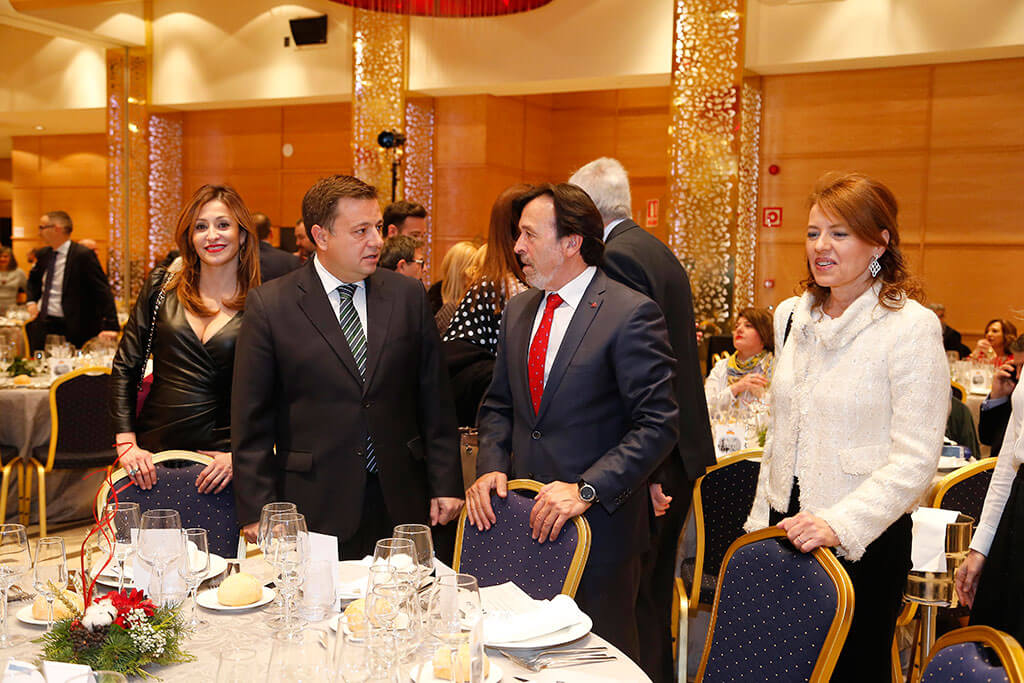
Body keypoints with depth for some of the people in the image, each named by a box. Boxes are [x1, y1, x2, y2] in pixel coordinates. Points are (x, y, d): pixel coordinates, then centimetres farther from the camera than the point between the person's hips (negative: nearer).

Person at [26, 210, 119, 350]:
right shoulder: (43, 254, 9)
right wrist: (32, 301, 9)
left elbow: (103, 291, -17)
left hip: (71, 329, -7)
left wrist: (110, 327, -25)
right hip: (41, 323, 7)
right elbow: (33, 279, 29)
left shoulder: (83, 255, -14)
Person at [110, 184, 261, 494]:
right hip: (153, 454, 2)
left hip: (220, 457, -2)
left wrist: (239, 455, -14)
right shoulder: (162, 286, 4)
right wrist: (127, 443, -3)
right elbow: (125, 367, 6)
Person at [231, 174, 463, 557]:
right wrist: (257, 512, -5)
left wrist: (446, 486, 4)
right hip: (316, 509, -2)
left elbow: (434, 400, 7)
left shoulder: (408, 296, 5)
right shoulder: (269, 306, -3)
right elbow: (251, 420, -2)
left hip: (401, 505, 3)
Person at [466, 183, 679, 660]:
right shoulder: (517, 312, 11)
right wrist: (491, 466, 1)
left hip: (600, 524, -6)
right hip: (524, 516, 6)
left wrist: (588, 489, -21)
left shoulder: (631, 313, -12)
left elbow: (658, 423, -16)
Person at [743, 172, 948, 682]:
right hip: (784, 530, 5)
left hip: (862, 543, -5)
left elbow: (914, 461, -15)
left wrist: (840, 524, -23)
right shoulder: (791, 316, 8)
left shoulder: (913, 326, -11)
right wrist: (760, 521, 13)